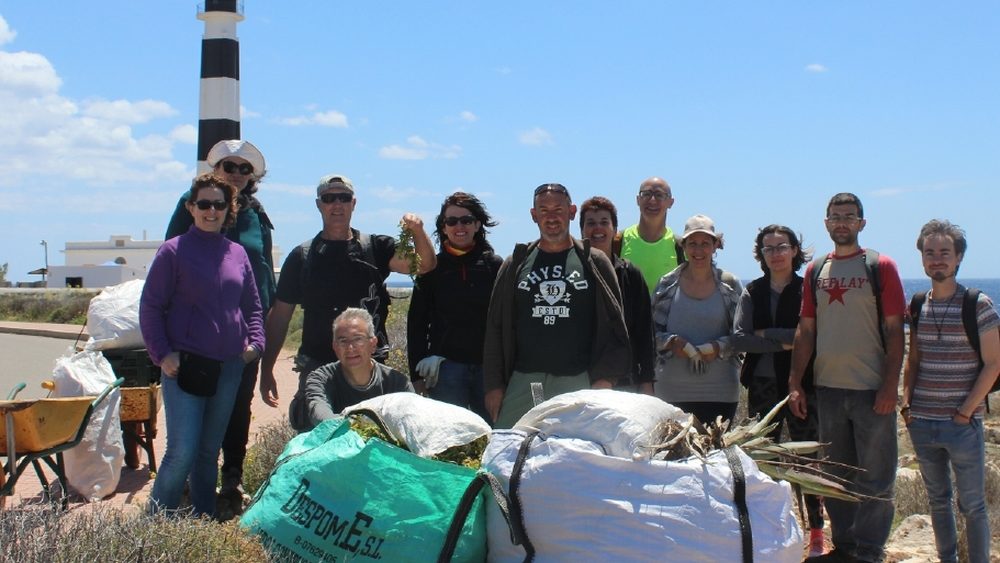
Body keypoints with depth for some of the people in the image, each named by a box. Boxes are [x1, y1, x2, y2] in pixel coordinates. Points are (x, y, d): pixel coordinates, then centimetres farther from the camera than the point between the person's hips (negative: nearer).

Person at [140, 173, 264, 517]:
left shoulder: (238, 253, 11)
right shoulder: (174, 251, -2)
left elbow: (252, 305, 18)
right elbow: (150, 306, -3)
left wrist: (255, 341, 2)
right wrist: (161, 354, -10)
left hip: (229, 368, 4)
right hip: (185, 365, -4)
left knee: (210, 451, 12)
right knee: (182, 452, -10)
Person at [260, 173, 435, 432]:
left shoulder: (375, 248, 8)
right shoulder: (302, 256, 8)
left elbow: (424, 265, -6)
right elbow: (279, 316, 8)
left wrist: (418, 233, -26)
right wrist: (266, 370, 3)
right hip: (317, 368, 0)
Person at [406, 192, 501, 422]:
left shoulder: (495, 265, 5)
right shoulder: (433, 267, 7)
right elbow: (416, 322, 8)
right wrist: (417, 372, 2)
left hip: (488, 366, 0)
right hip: (446, 366, 0)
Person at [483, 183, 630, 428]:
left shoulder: (594, 263, 9)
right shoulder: (516, 264, 14)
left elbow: (613, 325, 5)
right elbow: (496, 328, 13)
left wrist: (604, 378, -5)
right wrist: (494, 385, 6)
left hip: (579, 382, -2)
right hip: (523, 381, 2)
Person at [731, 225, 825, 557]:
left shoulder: (808, 290, -2)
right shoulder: (752, 293, 7)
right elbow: (739, 339, -5)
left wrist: (764, 334, -12)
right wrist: (782, 342, -13)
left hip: (801, 384, -3)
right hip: (763, 385, 3)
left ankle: (816, 532, 12)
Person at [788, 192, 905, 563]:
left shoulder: (880, 267, -2)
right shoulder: (815, 271, 10)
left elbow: (894, 331, -6)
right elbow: (806, 331, 11)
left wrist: (890, 386, -13)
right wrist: (795, 383, 5)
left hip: (871, 390, -4)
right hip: (828, 389, 4)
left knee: (874, 477, 1)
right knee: (836, 474, 13)